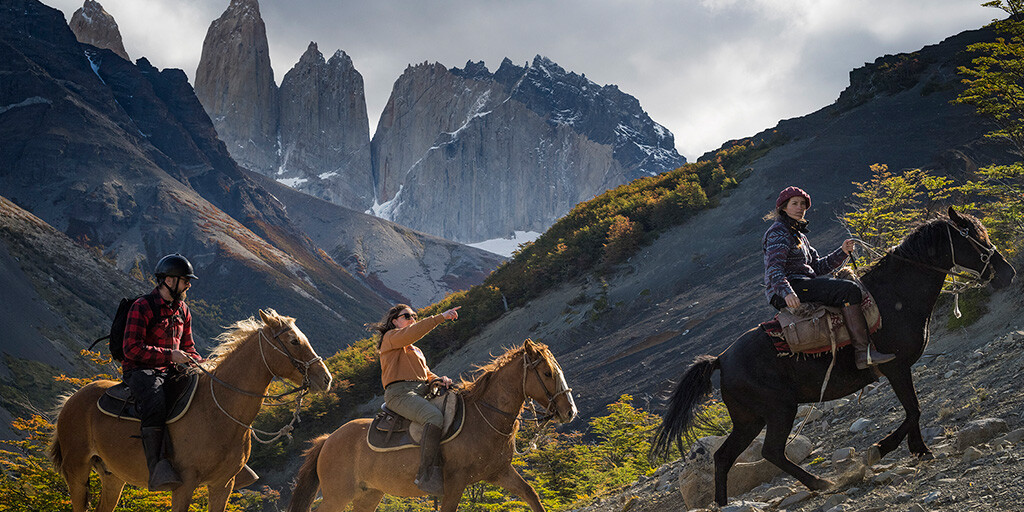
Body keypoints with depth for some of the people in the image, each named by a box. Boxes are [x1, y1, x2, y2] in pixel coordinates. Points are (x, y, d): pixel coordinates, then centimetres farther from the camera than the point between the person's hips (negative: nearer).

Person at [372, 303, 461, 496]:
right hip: (400, 393, -9)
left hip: (422, 392, 9)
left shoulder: (416, 350, 32)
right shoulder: (391, 337, 6)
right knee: (435, 417, -33)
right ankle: (428, 475, -38)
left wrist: (439, 379, 4)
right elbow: (412, 333, -14)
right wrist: (441, 317, -17)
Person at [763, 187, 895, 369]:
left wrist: (842, 252, 10)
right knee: (849, 290, -21)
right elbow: (774, 268, -20)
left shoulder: (798, 235, 26)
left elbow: (818, 267, 22)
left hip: (802, 287, 11)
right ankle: (863, 352, -29)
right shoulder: (778, 232, -5)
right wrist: (787, 292, -36)